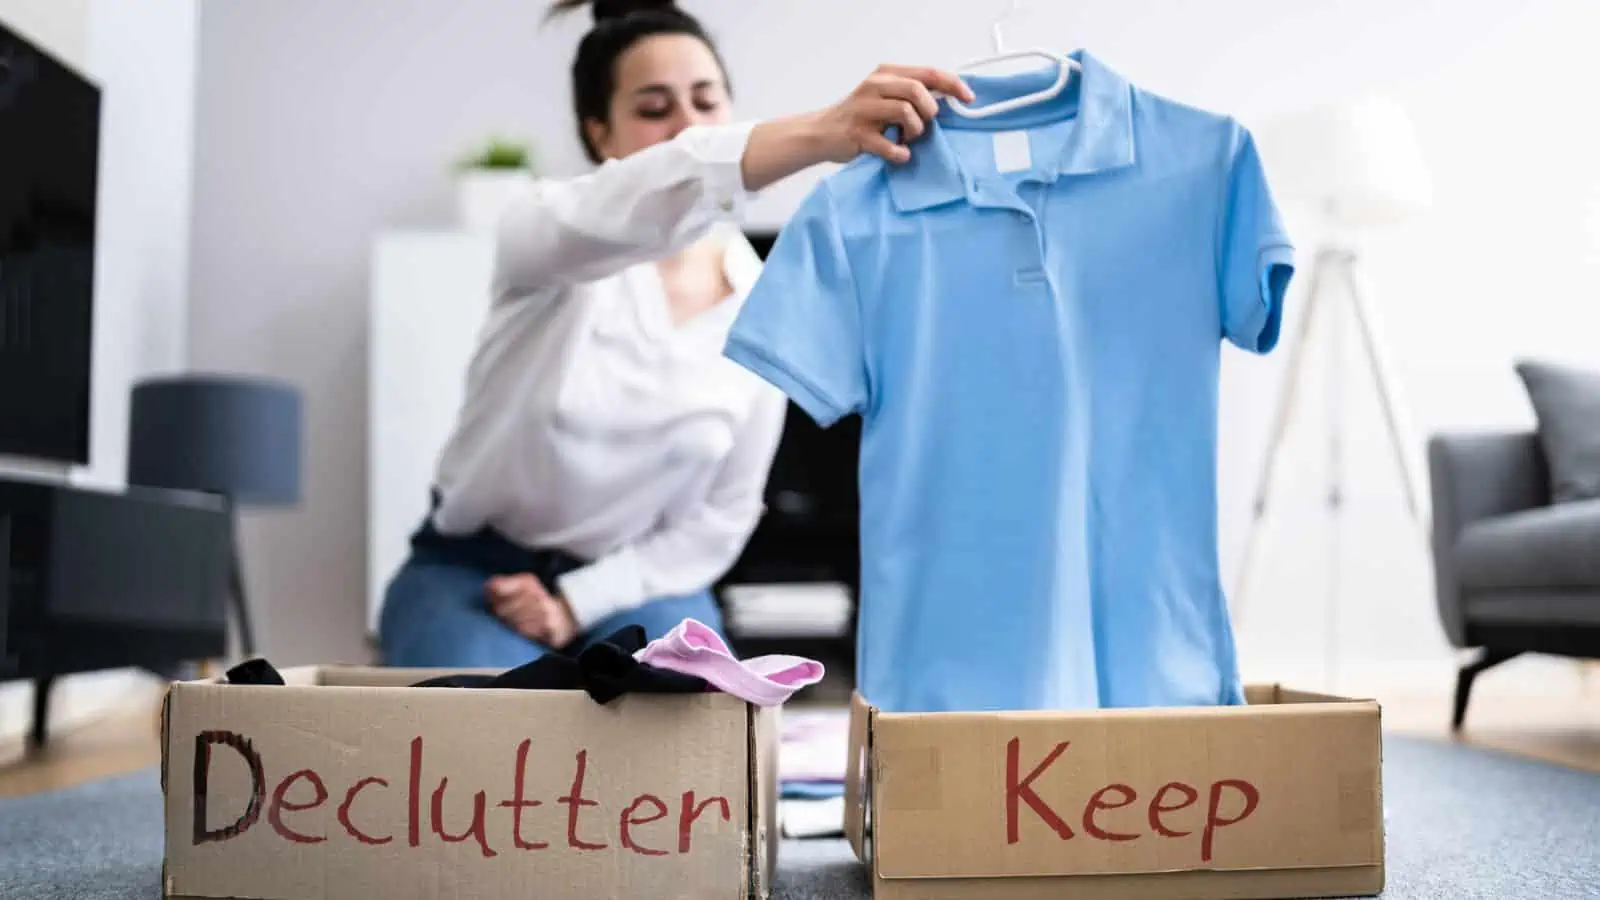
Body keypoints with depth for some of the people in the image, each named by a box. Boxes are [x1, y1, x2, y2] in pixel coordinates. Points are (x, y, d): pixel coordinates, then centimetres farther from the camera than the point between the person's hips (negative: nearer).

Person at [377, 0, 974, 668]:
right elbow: (627, 211, -45)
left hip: (636, 585, 2)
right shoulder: (544, 229, -17)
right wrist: (818, 133, -62)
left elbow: (725, 514, -2)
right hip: (471, 571, -2)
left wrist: (578, 602, -14)